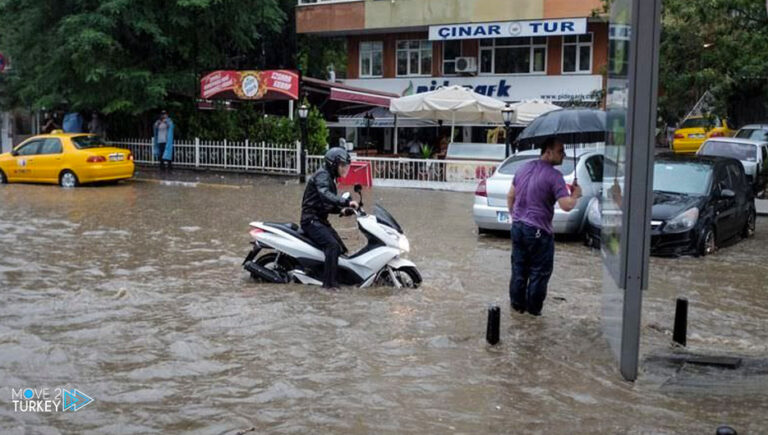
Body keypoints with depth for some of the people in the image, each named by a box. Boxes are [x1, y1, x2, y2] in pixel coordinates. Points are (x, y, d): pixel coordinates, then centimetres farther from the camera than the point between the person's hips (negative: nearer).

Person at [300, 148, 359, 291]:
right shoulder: (322, 175, -12)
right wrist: (346, 202, -42)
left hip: (320, 220, 11)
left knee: (340, 248, 8)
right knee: (332, 245, -26)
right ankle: (329, 282, -26)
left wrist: (342, 209, 5)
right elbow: (325, 195, -34)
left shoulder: (329, 178, 19)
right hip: (311, 220, -11)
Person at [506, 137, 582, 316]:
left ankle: (517, 305, 24)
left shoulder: (524, 168, 7)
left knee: (518, 269, 16)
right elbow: (566, 205, -22)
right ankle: (533, 309, 13)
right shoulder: (554, 176, -16)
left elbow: (510, 196, 15)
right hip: (538, 231, -7)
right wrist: (576, 195, -2)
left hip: (518, 226, 7)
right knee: (539, 272, 6)